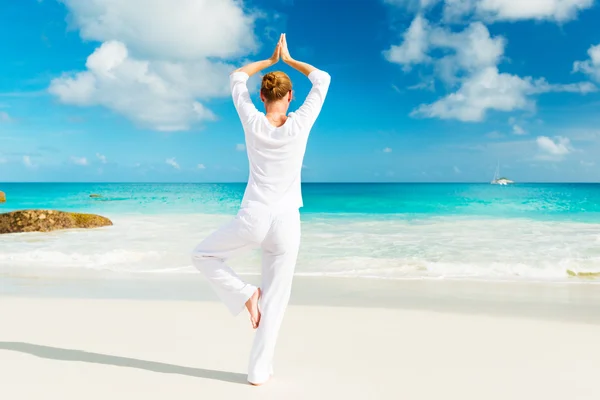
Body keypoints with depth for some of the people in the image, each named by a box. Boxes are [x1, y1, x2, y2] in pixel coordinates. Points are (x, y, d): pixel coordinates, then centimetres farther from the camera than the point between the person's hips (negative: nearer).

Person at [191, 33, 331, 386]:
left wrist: (269, 60, 24)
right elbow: (323, 80, 10)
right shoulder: (299, 124, -6)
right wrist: (289, 59, 19)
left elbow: (236, 78, 15)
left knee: (203, 256, 25)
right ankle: (259, 370, 17)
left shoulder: (253, 122, -4)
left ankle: (244, 294, 7)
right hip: (286, 224, 1)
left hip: (252, 220, -1)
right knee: (275, 301, 13)